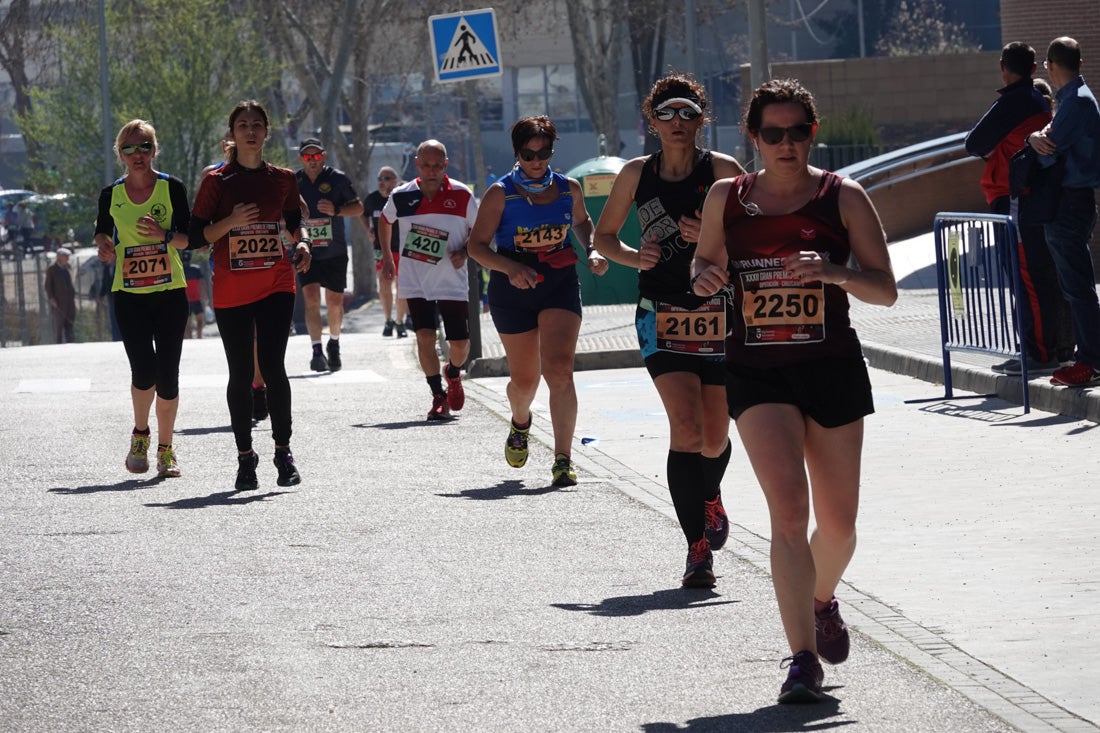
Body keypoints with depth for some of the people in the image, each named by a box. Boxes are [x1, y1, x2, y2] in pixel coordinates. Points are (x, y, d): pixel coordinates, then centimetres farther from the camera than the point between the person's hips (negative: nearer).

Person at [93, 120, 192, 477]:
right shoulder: (111, 195, 5)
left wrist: (165, 236, -20)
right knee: (144, 371, -15)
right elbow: (102, 231, 19)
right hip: (129, 295, 0)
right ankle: (140, 434, 12)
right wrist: (104, 246, -4)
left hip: (170, 292, 0)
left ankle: (165, 449, 13)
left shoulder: (171, 188, 0)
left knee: (168, 375, -2)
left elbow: (188, 237, 1)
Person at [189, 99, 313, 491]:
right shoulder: (217, 181, 0)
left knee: (272, 366, -12)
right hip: (231, 291, -1)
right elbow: (197, 236, -2)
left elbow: (293, 225, 21)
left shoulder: (283, 179, 8)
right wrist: (231, 221, -18)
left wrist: (301, 246, -1)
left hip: (277, 286, 1)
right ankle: (245, 456, 14)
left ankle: (283, 451, -1)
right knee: (240, 373, 3)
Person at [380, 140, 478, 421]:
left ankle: (453, 375, 34)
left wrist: (464, 253, -12)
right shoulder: (401, 197, -4)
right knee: (425, 337, -12)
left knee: (460, 342, 0)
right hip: (415, 281, 0)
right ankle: (438, 397, 0)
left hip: (452, 281, 0)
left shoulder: (462, 195, -7)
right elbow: (385, 220, 18)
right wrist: (387, 257, 16)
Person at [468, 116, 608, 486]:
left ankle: (563, 459, -19)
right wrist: (509, 267, -24)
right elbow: (477, 246, -7)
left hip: (561, 285, 1)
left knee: (560, 369, -17)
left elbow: (582, 223, 25)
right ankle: (520, 423, 48)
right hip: (513, 289, -1)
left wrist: (593, 252, 5)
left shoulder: (568, 189, 4)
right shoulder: (500, 193, -6)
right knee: (524, 379, 11)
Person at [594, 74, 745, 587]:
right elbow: (603, 237, 14)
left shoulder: (724, 171, -4)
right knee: (686, 427, -16)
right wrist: (635, 257, -5)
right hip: (662, 317, 0)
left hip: (720, 314, 0)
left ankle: (710, 499, 45)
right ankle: (697, 549, -13)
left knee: (715, 438, 9)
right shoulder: (637, 174, 3)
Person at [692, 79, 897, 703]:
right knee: (788, 506, -18)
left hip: (833, 369, 1)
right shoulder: (727, 198, 4)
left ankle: (822, 600, 44)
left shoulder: (843, 196, -2)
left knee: (838, 522, 10)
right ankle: (803, 657, -19)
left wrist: (832, 272, -21)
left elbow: (886, 289, -3)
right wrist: (704, 278, -4)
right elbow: (706, 261, 20)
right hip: (757, 372, 0)